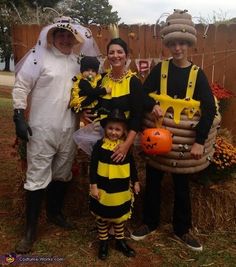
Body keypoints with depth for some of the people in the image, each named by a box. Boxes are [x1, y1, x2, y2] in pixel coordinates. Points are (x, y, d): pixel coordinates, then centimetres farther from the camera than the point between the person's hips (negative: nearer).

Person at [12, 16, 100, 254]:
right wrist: (19, 116, -13)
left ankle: (55, 213, 38)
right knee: (37, 178, 0)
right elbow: (21, 86, -7)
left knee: (62, 174, 17)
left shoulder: (77, 61, 10)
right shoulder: (39, 55, -6)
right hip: (42, 129, -5)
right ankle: (30, 229, 13)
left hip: (68, 129, 5)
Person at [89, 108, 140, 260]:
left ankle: (120, 241, 38)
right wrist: (93, 186, -11)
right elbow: (93, 167, -9)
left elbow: (132, 166, 8)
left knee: (120, 217, 19)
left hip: (121, 191, 2)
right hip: (104, 190, -2)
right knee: (102, 217, 15)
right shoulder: (100, 145, -12)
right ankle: (103, 242, 34)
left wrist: (135, 182, 12)